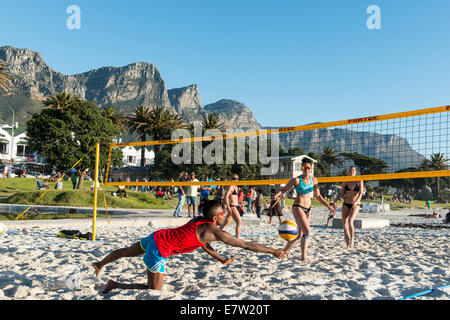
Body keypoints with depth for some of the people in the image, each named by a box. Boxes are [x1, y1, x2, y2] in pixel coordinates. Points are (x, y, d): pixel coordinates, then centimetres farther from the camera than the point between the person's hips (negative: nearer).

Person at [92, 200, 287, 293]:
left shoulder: (199, 221, 3)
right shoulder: (213, 231, -19)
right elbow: (245, 245, -16)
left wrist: (221, 260, 19)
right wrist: (273, 251, -10)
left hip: (157, 236, 9)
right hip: (159, 250, -9)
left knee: (126, 252, 30)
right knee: (154, 289, 6)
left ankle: (100, 264, 53)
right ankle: (115, 285, 10)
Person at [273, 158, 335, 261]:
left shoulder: (314, 180, 6)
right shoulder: (296, 180, -9)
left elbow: (318, 196, 14)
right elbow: (284, 189, -3)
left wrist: (328, 206, 9)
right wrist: (277, 195, -24)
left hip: (307, 209, 7)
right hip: (298, 207, -6)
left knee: (299, 235, 11)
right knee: (307, 231, -21)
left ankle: (284, 252, 28)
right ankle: (303, 257, -11)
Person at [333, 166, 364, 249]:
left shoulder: (359, 181, -3)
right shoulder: (345, 181, 4)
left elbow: (360, 193, -10)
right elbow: (341, 193, 7)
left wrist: (356, 202, -26)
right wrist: (335, 201, -6)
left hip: (355, 204, -4)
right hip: (346, 204, 4)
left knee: (350, 221, -24)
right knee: (344, 223, 3)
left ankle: (351, 241, -11)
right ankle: (347, 244, 19)